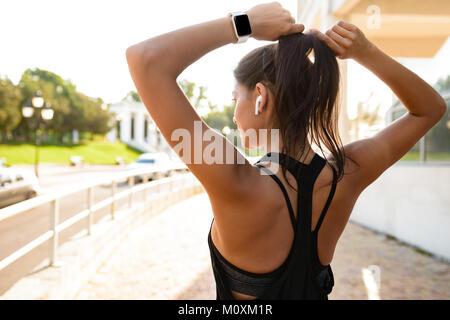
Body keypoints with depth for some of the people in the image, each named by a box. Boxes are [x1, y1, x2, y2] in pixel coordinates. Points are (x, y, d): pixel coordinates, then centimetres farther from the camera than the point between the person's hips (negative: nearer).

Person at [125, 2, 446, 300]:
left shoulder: (237, 185, -33)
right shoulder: (348, 175, -18)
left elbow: (145, 59, -36)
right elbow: (431, 108, -1)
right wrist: (367, 53, -15)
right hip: (315, 288, 5)